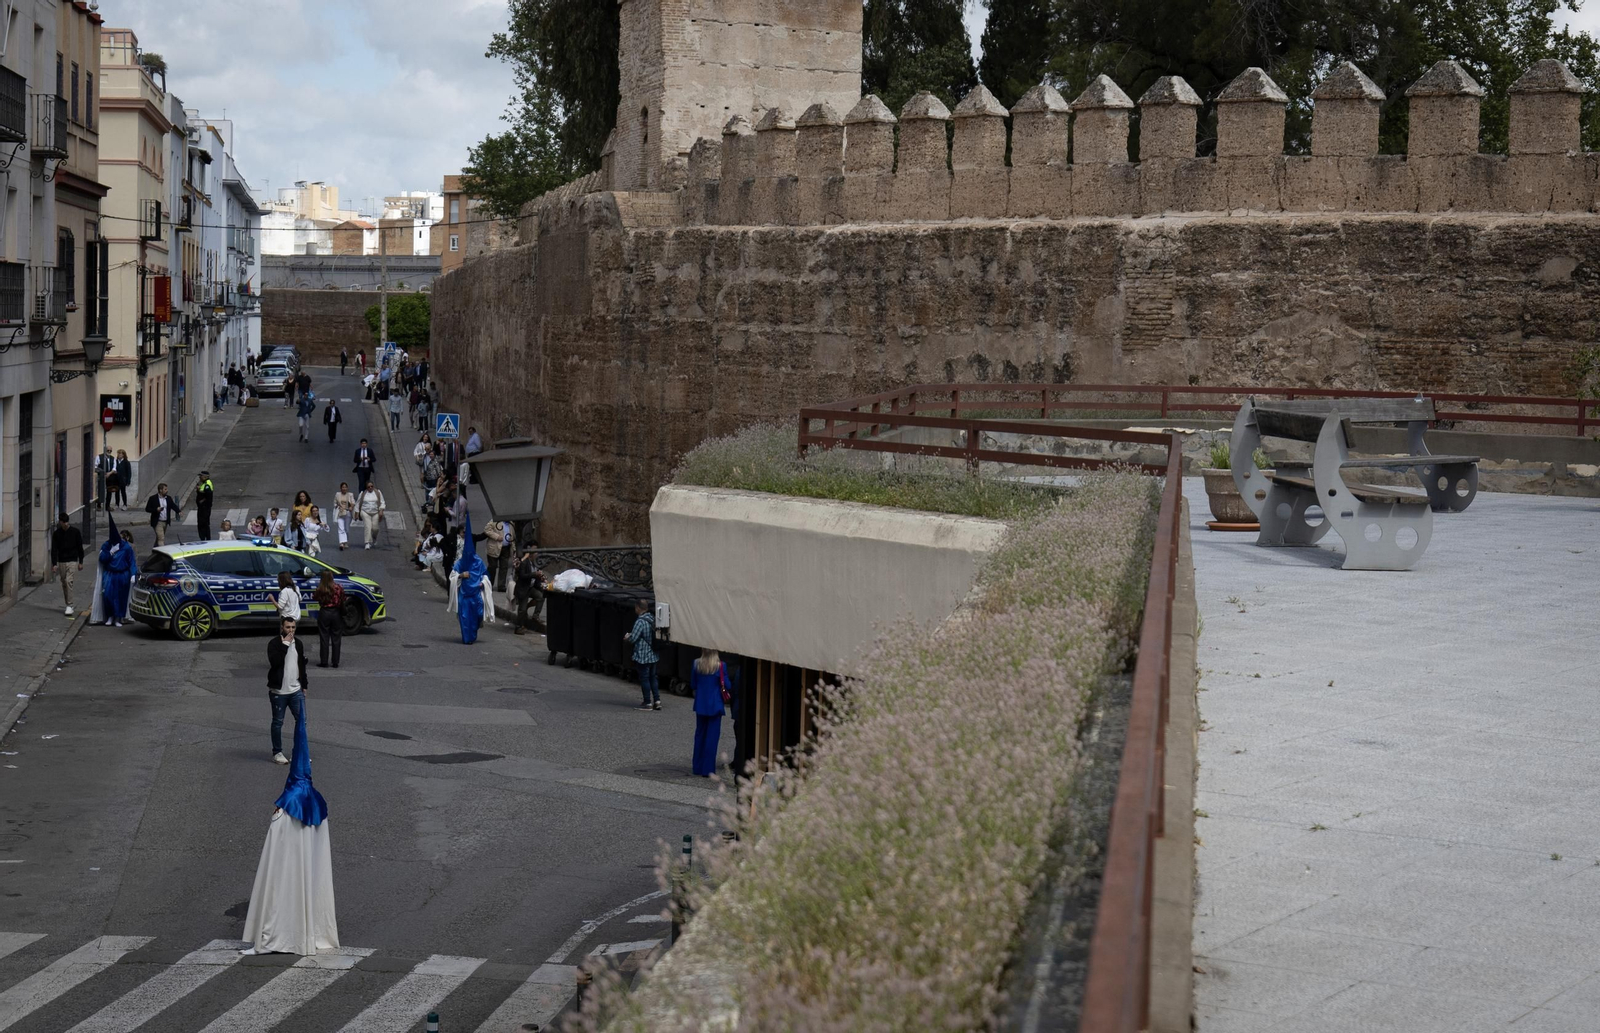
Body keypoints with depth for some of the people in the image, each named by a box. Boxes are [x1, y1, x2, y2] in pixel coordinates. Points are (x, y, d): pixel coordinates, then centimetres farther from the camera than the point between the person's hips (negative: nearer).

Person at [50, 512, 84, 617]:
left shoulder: (75, 532, -2)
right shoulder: (56, 534, 1)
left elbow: (80, 548, 4)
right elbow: (54, 549, 0)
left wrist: (81, 562, 3)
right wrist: (54, 564, -8)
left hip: (72, 561, -3)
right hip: (61, 562, 3)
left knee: (69, 581, -16)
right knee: (64, 583, 7)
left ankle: (70, 605, -14)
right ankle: (68, 604, 18)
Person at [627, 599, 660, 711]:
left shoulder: (640, 621, -20)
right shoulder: (652, 619, 5)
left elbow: (633, 638, -23)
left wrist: (627, 637, 1)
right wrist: (631, 636, 19)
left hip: (643, 656, -8)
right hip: (653, 654, 8)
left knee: (644, 679, 1)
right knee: (652, 678, 16)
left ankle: (648, 703, 5)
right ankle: (657, 700, 15)